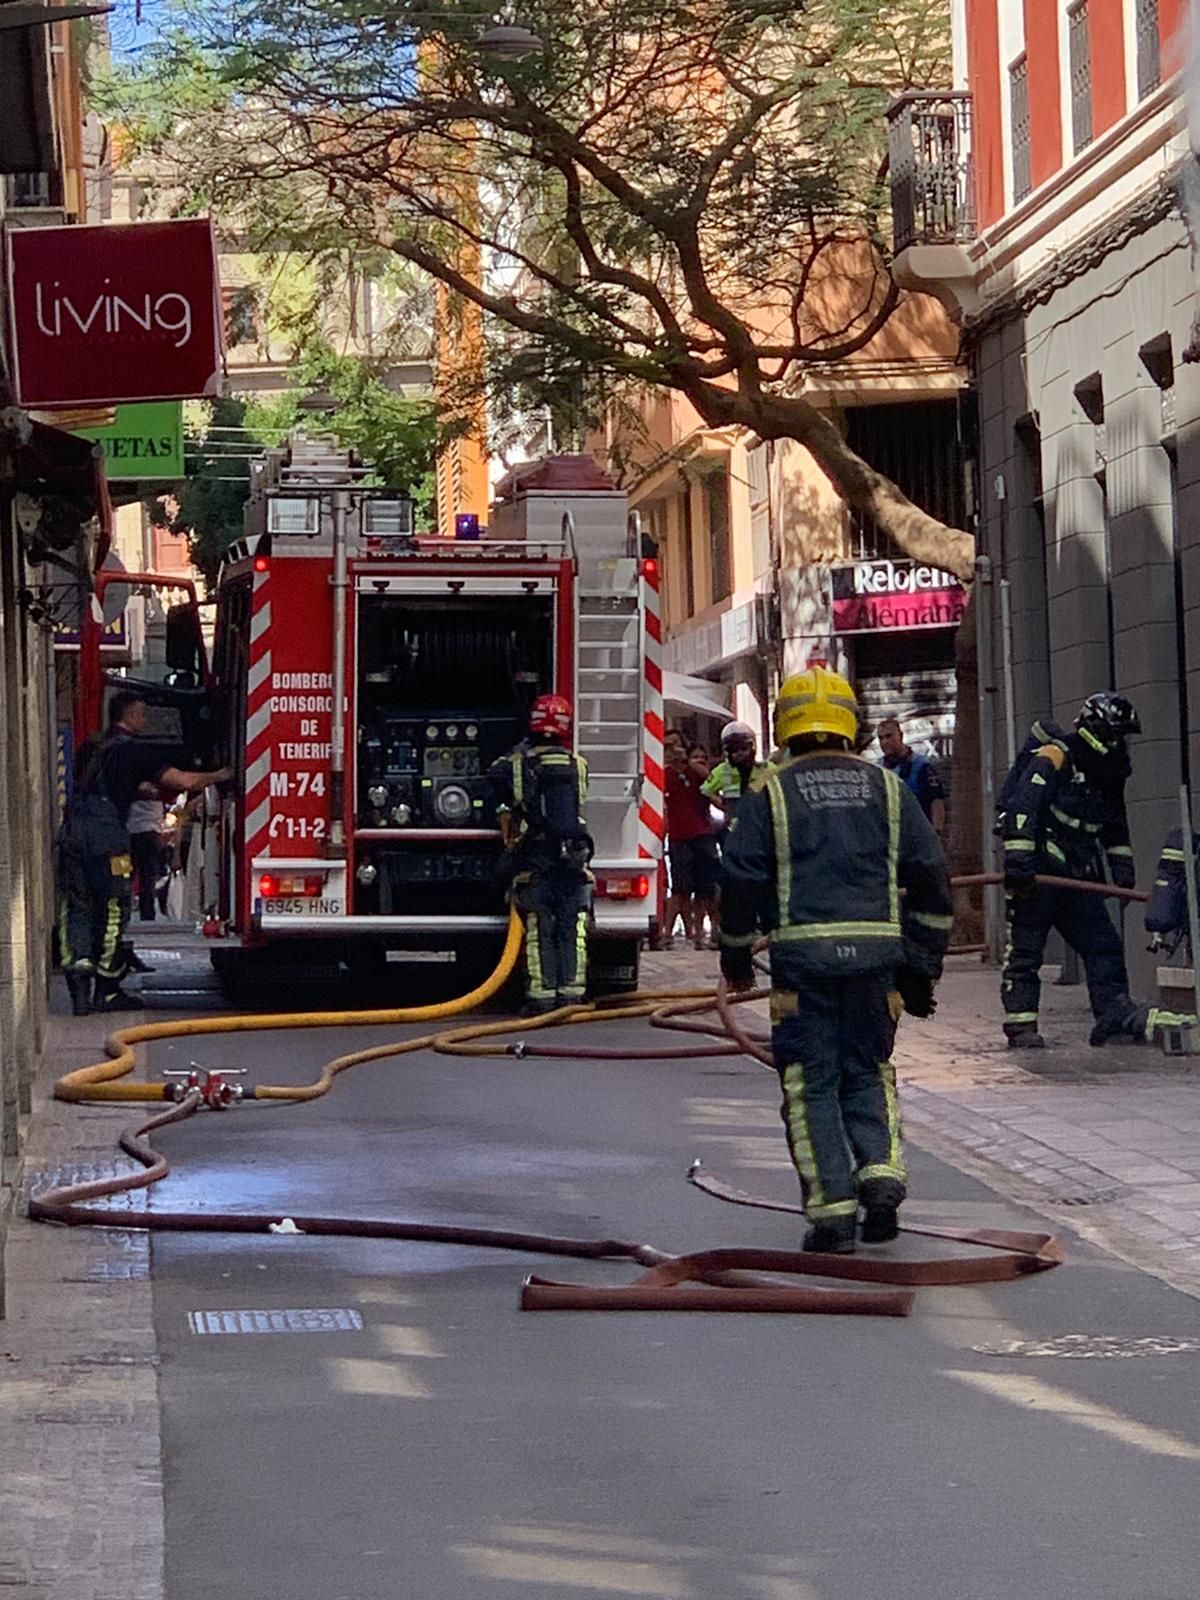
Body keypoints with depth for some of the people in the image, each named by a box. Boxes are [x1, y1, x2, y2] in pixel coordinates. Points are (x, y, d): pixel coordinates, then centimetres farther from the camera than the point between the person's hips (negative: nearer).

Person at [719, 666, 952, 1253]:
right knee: (868, 1072, 16)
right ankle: (881, 1172, -4)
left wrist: (735, 957, 17)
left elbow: (740, 881, 2)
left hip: (800, 955, -2)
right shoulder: (887, 788, 10)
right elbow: (931, 879, 10)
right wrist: (921, 968, 17)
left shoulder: (770, 795, 2)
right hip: (876, 951, 2)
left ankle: (832, 1209, -1)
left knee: (812, 1082, 4)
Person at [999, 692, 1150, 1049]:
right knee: (1025, 948, -4)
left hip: (1076, 873, 8)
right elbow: (1021, 807, -22)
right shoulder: (1052, 759, -13)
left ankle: (1114, 1012, 2)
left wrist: (1122, 866, 17)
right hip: (1036, 871, -8)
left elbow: (1115, 826, 27)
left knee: (1103, 943, 2)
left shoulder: (1106, 773, 14)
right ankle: (1020, 1024, -2)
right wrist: (1018, 859, -28)